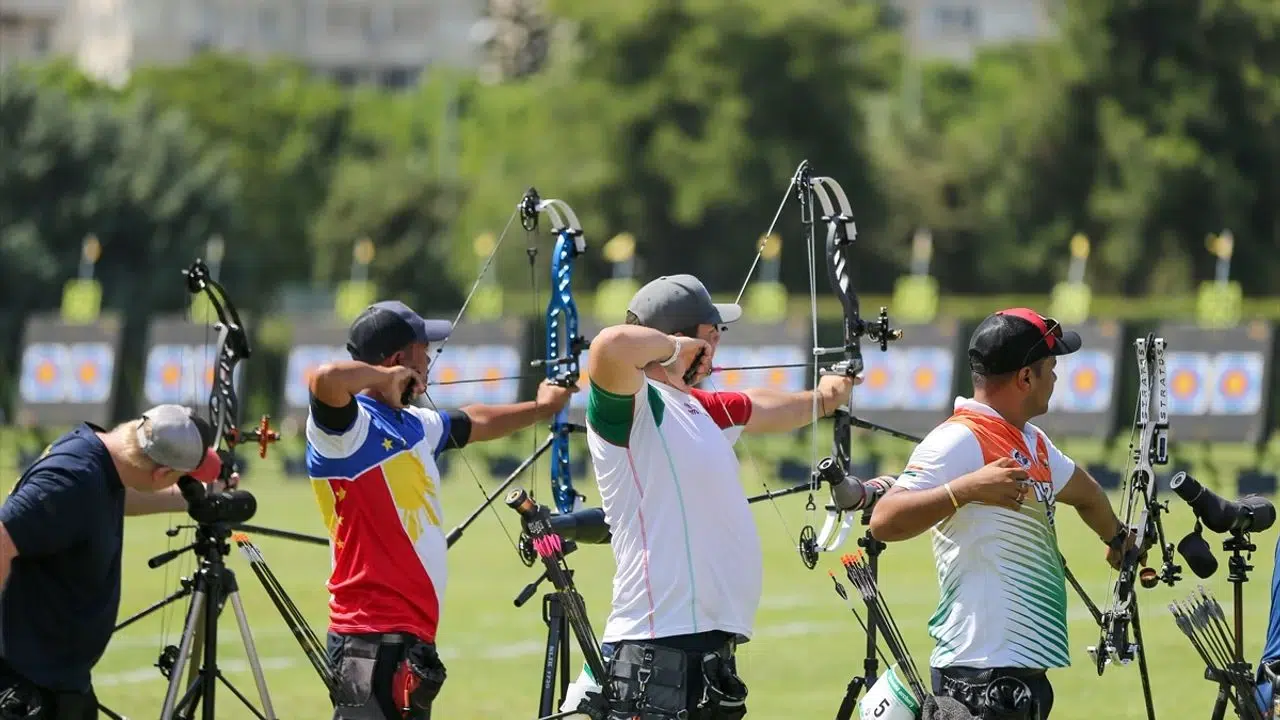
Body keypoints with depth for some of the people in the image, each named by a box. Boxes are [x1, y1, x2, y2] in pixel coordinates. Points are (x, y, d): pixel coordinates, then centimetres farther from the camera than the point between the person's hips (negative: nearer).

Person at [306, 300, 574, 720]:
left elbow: (473, 423, 37)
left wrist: (541, 408, 51)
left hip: (413, 637, 10)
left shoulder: (413, 425, 17)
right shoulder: (348, 426, -12)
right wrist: (385, 377, -16)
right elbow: (325, 380, -34)